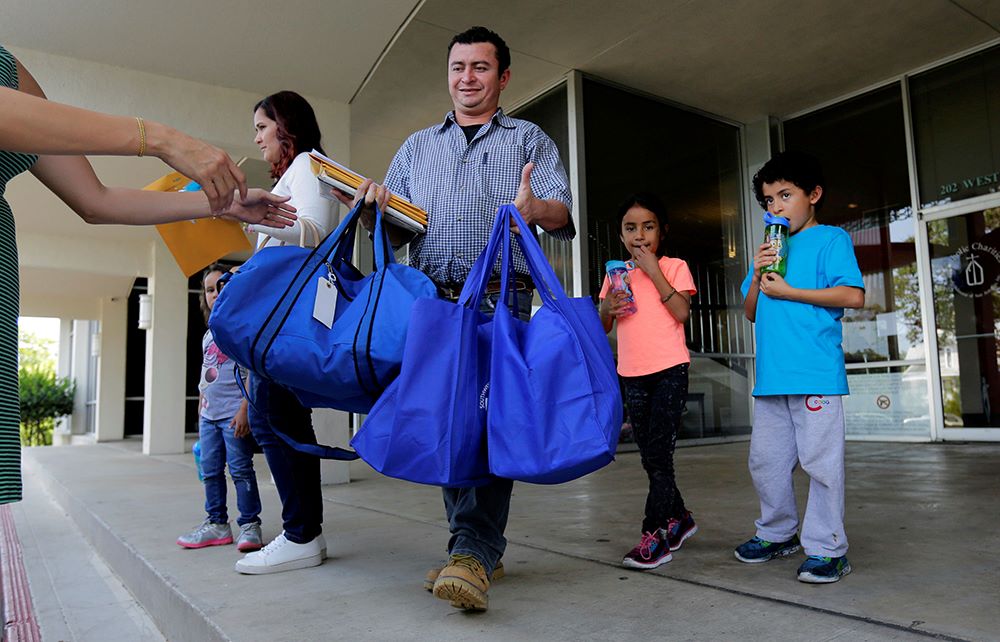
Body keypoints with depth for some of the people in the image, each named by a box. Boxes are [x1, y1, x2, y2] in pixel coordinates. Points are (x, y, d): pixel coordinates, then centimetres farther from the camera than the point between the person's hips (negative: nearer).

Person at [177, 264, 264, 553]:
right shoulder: (208, 335, 19)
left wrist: (244, 410, -20)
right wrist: (200, 414, 21)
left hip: (233, 414, -8)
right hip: (209, 415, 8)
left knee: (240, 470, -5)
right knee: (210, 472, 11)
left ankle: (249, 524, 3)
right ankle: (217, 524, 21)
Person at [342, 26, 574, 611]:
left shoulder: (529, 139, 16)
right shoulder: (417, 147, 26)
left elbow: (562, 211, 0)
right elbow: (395, 230, 19)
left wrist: (536, 208, -24)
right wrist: (374, 207, -4)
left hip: (500, 300, -3)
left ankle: (472, 554, -15)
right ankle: (480, 549, 14)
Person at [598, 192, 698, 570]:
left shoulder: (674, 267, 0)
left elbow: (682, 313, -15)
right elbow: (603, 328, 13)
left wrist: (654, 272, -15)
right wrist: (608, 306, -9)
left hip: (670, 370, -5)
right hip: (632, 374, 5)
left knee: (658, 453, -9)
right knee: (649, 455, 12)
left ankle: (654, 535, -3)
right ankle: (678, 518, 30)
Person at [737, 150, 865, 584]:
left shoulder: (830, 239, 2)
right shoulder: (769, 249, 19)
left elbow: (853, 295, -12)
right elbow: (751, 313, 20)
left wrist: (787, 291, -11)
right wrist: (757, 277, 1)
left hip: (816, 375, -6)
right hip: (771, 376, 7)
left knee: (820, 461, -2)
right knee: (765, 461, 12)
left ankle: (827, 548, 10)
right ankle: (778, 533, 29)